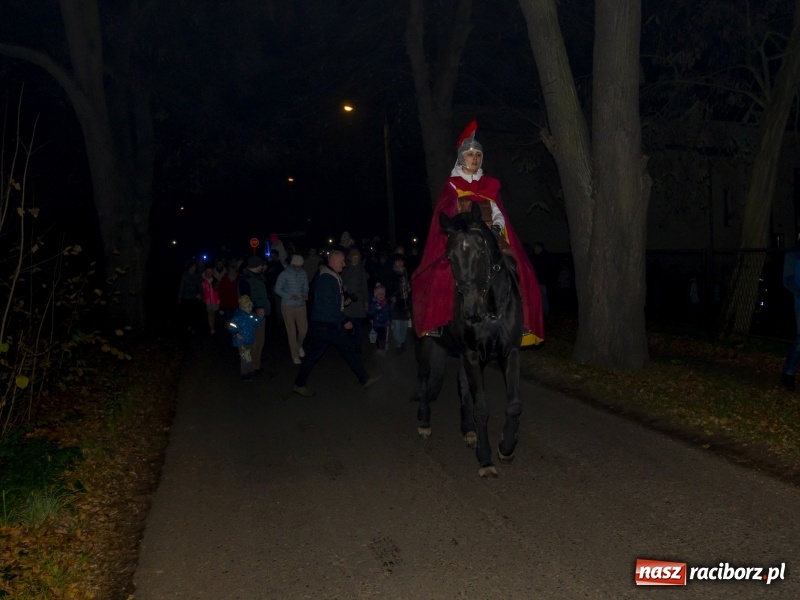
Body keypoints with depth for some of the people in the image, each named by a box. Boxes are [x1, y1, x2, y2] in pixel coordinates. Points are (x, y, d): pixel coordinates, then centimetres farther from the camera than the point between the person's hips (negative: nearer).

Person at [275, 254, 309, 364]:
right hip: (287, 306, -3)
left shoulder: (303, 274, 0)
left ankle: (299, 345, 34)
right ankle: (295, 355, 14)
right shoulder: (284, 274, -9)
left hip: (301, 305, 3)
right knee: (291, 331, 2)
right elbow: (277, 289, -7)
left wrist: (305, 294, -12)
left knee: (303, 329, 2)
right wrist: (289, 296, -19)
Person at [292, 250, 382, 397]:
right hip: (323, 324, -10)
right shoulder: (325, 278, -18)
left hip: (333, 324, 10)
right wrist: (344, 320, -19)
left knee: (348, 352, 10)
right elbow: (329, 304, -23)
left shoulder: (333, 277, 12)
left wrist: (343, 300, 7)